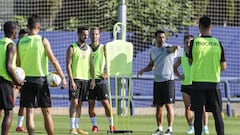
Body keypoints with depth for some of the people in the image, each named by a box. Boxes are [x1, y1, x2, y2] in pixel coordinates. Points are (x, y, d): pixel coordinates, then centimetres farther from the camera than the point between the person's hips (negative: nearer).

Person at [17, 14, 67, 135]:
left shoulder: (20, 42, 2)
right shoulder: (43, 40, -6)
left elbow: (17, 64, 6)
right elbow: (53, 61, -8)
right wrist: (63, 78, -4)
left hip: (26, 80, 2)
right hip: (41, 79, -2)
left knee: (29, 112, 2)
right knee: (46, 112, 7)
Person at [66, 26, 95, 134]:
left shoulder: (89, 49, 13)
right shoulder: (72, 48, -3)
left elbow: (91, 65, 16)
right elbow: (68, 65, -8)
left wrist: (93, 79, 6)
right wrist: (71, 80, -16)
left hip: (86, 79, 5)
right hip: (75, 78, -5)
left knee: (80, 103, 8)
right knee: (74, 102, -11)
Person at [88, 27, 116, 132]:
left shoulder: (103, 48, 2)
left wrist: (107, 73, -5)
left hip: (100, 79, -2)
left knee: (106, 103, -4)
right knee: (91, 104, 1)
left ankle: (111, 124, 5)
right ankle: (94, 126, 8)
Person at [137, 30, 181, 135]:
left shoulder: (168, 47, -5)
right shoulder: (153, 51, 12)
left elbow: (172, 49, -29)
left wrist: (175, 48, -52)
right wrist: (143, 70, 5)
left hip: (168, 80, -5)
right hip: (157, 81, 5)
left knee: (169, 105, -6)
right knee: (158, 106, 9)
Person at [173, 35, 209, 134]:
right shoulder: (182, 57, 6)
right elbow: (175, 67, 20)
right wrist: (178, 75, 4)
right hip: (185, 85, 3)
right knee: (187, 107, 5)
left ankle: (205, 127, 1)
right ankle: (191, 127, 15)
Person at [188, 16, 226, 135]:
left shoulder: (194, 42, -4)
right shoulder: (217, 43, 0)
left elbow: (190, 62, 6)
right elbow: (223, 67, 2)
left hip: (198, 82, -1)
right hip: (214, 82, 1)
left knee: (198, 114, 2)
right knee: (217, 114, 5)